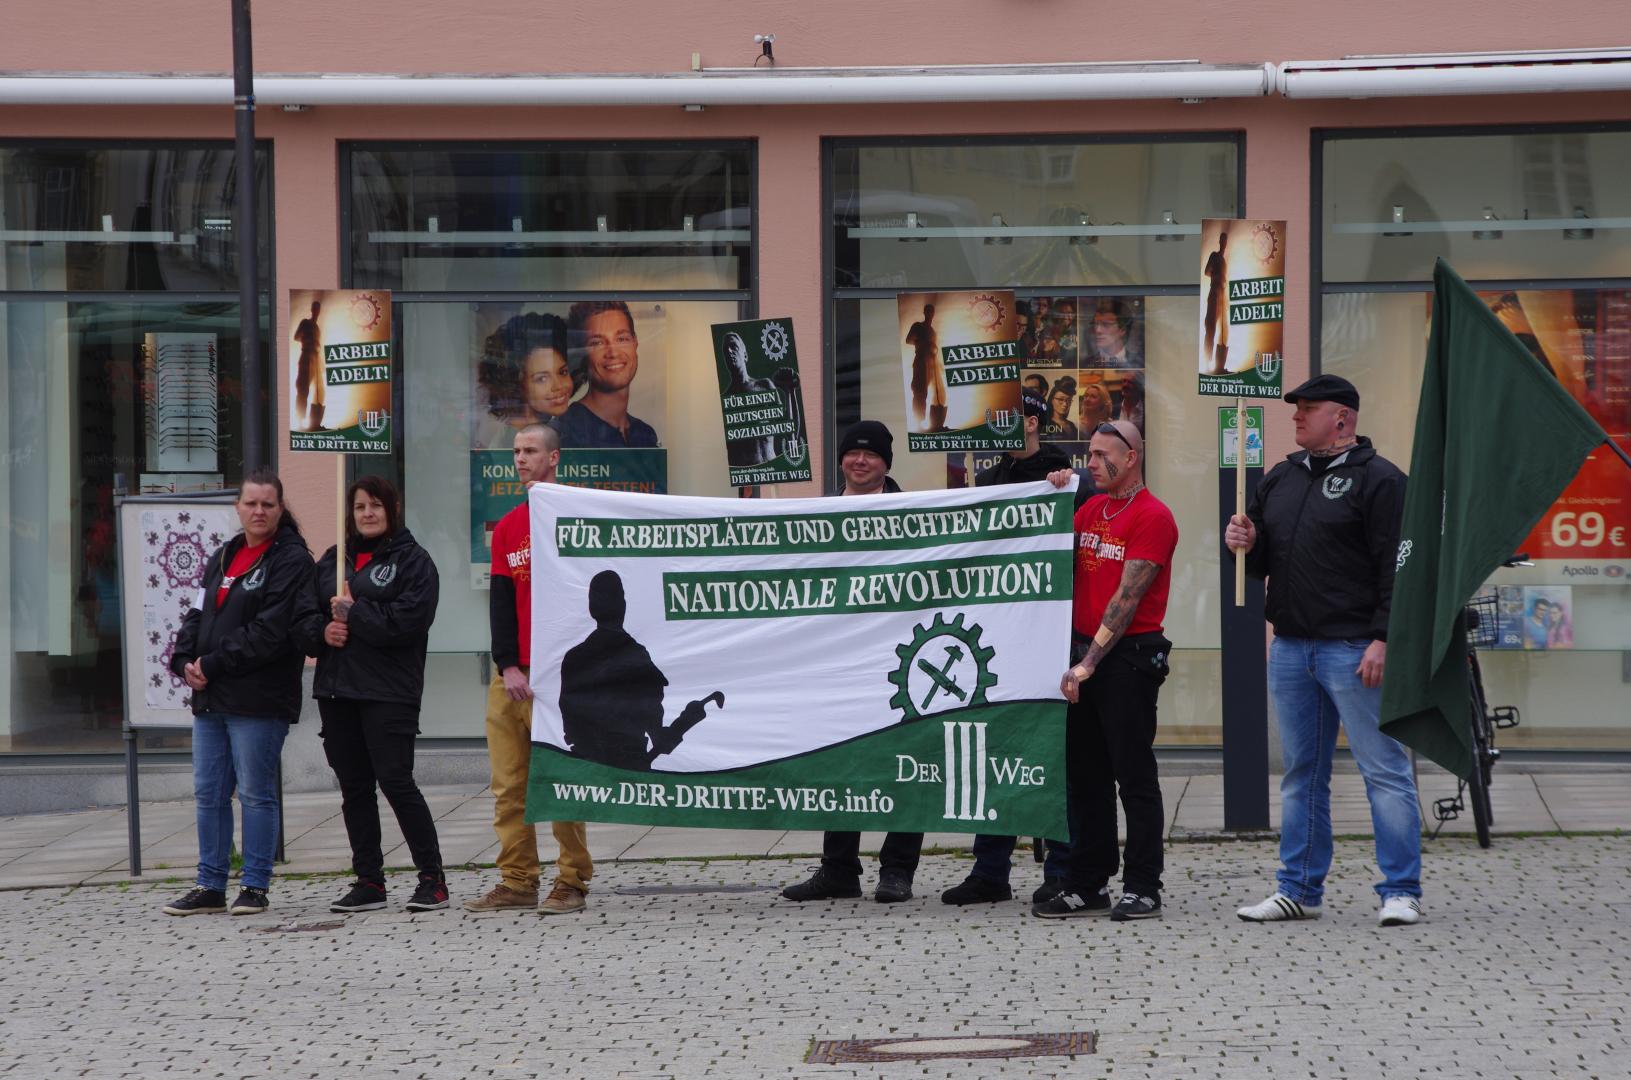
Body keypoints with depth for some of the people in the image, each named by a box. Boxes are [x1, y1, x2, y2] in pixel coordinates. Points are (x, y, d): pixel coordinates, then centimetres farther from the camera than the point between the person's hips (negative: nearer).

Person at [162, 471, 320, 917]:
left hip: (259, 699, -8)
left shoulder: (291, 560, -7)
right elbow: (199, 615, 17)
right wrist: (185, 662, -2)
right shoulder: (222, 558, 18)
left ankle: (255, 887, 6)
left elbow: (272, 629, -16)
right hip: (210, 698, 8)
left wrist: (214, 664, -15)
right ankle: (210, 886, 17)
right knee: (208, 793, 9)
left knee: (255, 792, -2)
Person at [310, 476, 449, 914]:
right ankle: (369, 882, 14)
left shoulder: (413, 561, -2)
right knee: (354, 787, 7)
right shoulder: (332, 560, 17)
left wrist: (353, 612, -11)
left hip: (388, 690, -6)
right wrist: (323, 632, -6)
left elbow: (406, 621, -15)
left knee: (395, 780, -10)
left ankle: (432, 878, -2)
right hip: (336, 688, 6)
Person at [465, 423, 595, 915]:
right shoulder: (507, 527, 14)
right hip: (510, 675, 5)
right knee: (508, 783, 3)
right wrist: (508, 666, -2)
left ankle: (571, 883, 1)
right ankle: (517, 882, 9)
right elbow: (501, 601, 10)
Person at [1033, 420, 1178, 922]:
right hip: (1083, 653, 7)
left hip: (1128, 656, -7)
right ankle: (1087, 885, 15)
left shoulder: (1153, 517, -10)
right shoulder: (1090, 509, 13)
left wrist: (1090, 663, -18)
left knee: (1134, 776, -3)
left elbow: (1127, 598, -15)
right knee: (1085, 775, 9)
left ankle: (1143, 888, 2)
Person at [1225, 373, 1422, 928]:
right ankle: (1299, 890, 17)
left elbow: (1397, 567, -12)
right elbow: (1264, 561, 25)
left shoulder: (1377, 480, -6)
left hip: (1354, 648, -7)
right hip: (1290, 648, 7)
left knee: (1383, 768, -6)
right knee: (1301, 773, 12)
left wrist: (1383, 639, -19)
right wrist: (1245, 544, 2)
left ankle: (1401, 892, -3)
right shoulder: (1280, 478, 17)